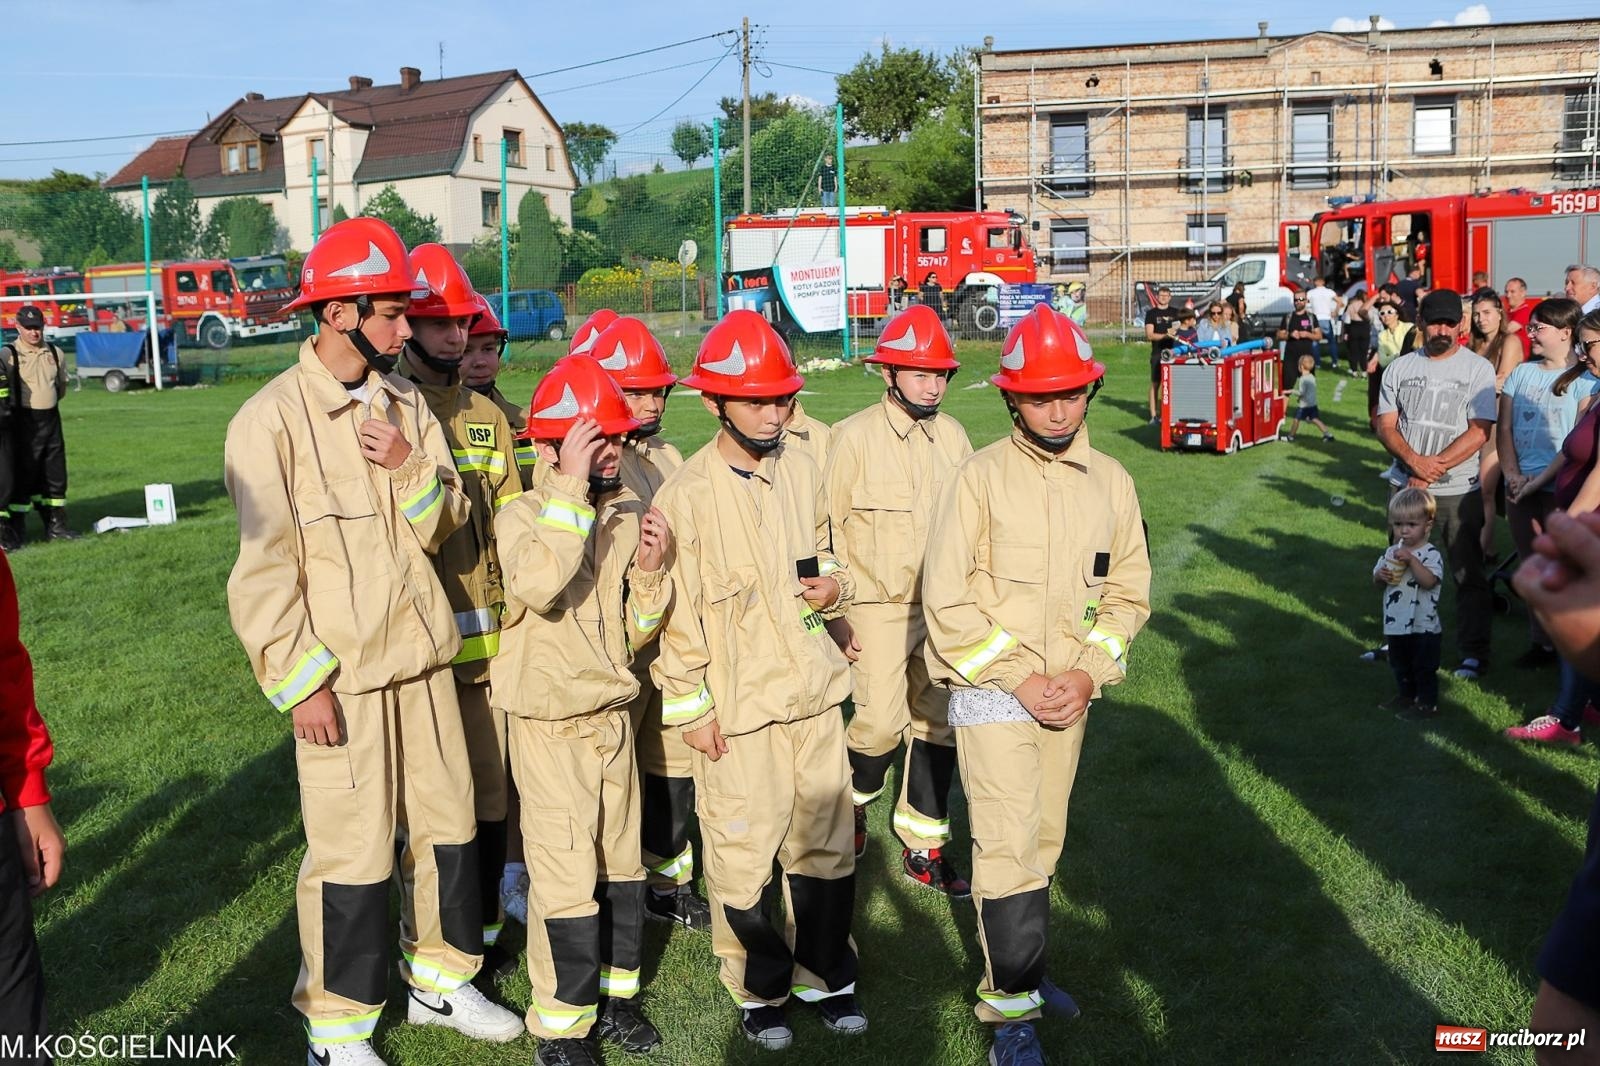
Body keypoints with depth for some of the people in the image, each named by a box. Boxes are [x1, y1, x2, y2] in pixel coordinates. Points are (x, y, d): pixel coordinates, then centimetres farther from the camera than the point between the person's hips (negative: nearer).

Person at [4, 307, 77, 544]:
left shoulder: (55, 353, 10)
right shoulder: (8, 355, -7)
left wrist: (45, 401, 8)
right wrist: (30, 403, -6)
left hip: (51, 419, 5)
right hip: (23, 423, -5)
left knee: (55, 474, 9)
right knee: (23, 473, -3)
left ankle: (56, 524, 17)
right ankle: (17, 527, 3)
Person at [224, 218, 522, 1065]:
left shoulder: (404, 403, 7)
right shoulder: (272, 420, -12)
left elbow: (444, 524, 6)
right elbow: (263, 566, -12)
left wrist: (409, 467, -14)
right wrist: (301, 679, -14)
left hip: (421, 655, 6)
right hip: (340, 675, -6)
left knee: (448, 825, 15)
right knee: (353, 853, 1)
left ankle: (440, 979, 35)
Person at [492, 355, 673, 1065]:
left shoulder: (625, 516, 5)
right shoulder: (522, 515, -13)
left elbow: (634, 635, 11)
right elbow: (537, 584, -38)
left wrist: (649, 572, -7)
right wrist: (571, 483, -34)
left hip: (614, 714, 6)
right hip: (550, 724, -6)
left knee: (621, 863, 16)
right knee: (567, 876, -2)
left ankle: (614, 994, 33)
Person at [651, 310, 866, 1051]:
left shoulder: (801, 472, 4)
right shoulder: (686, 494, -11)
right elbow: (673, 610, -9)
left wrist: (835, 585, -2)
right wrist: (689, 705, -9)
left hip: (813, 690, 5)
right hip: (737, 708, -4)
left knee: (825, 843, 12)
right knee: (742, 853, 4)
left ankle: (824, 975, 30)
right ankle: (758, 990, 24)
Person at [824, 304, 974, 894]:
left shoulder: (952, 435, 5)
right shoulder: (854, 437, -9)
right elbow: (828, 531, -6)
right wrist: (835, 614, -8)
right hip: (878, 608, -4)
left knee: (937, 724, 8)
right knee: (882, 722, -9)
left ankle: (923, 844, 22)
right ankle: (853, 798, 23)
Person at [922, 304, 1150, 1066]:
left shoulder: (1111, 482, 4)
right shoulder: (981, 476, -9)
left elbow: (1128, 593, 9)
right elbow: (946, 598, -11)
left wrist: (1086, 674, -6)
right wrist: (1018, 679, -13)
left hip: (1069, 696, 5)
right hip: (991, 691, -4)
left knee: (1041, 845, 14)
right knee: (1010, 850, -7)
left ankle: (1019, 970, 31)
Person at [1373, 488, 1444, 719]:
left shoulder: (1431, 555, -14)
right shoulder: (1391, 553, 4)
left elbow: (1429, 581, -30)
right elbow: (1377, 583, 9)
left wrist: (1411, 559, -35)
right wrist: (1380, 576, -14)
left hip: (1423, 625, -7)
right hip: (1396, 624, 7)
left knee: (1424, 667, 5)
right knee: (1400, 665, 22)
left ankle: (1427, 704, 16)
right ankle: (1406, 696, 39)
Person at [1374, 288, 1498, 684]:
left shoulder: (1478, 369, -3)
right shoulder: (1400, 368, 7)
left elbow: (1479, 431, -10)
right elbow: (1385, 425, 2)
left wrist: (1434, 467, -17)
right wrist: (1415, 461, -15)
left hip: (1459, 490, -3)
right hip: (1407, 484, 3)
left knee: (1468, 574, -1)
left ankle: (1474, 654, 5)